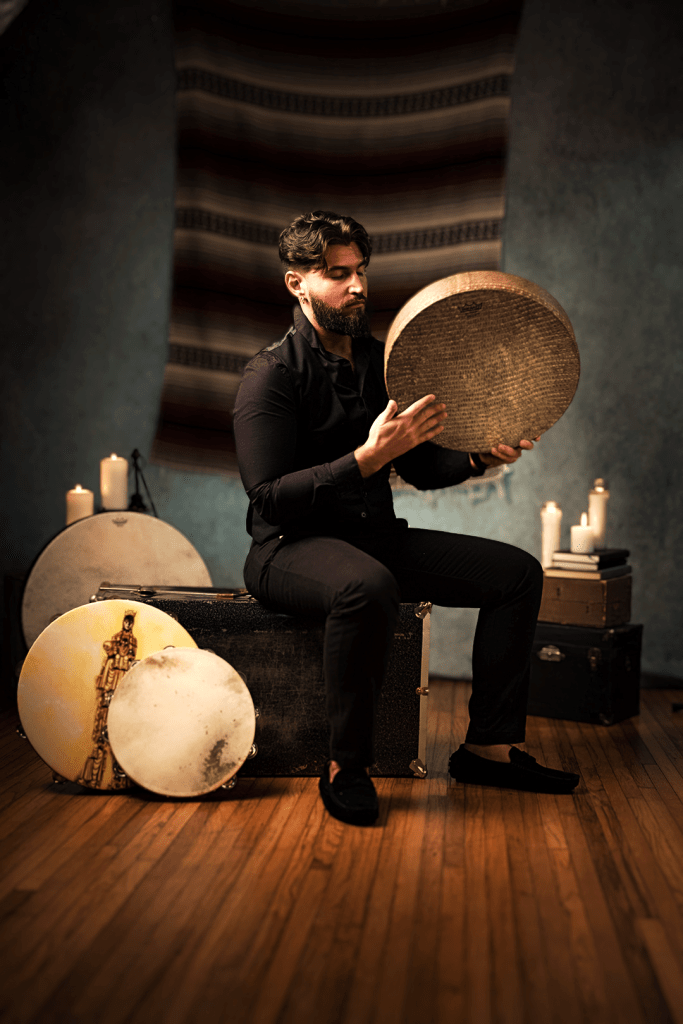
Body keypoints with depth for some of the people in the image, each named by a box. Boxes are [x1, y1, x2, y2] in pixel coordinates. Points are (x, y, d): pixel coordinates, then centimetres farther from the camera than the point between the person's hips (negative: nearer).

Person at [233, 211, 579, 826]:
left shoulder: (381, 361, 10)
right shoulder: (271, 375, -11)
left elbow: (421, 468, 14)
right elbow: (270, 498, -21)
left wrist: (478, 457, -6)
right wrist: (366, 458, -30)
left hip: (376, 538, 7)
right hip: (290, 547, -7)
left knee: (518, 572, -2)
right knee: (368, 586, -41)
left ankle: (490, 746, 3)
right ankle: (346, 768, -22)